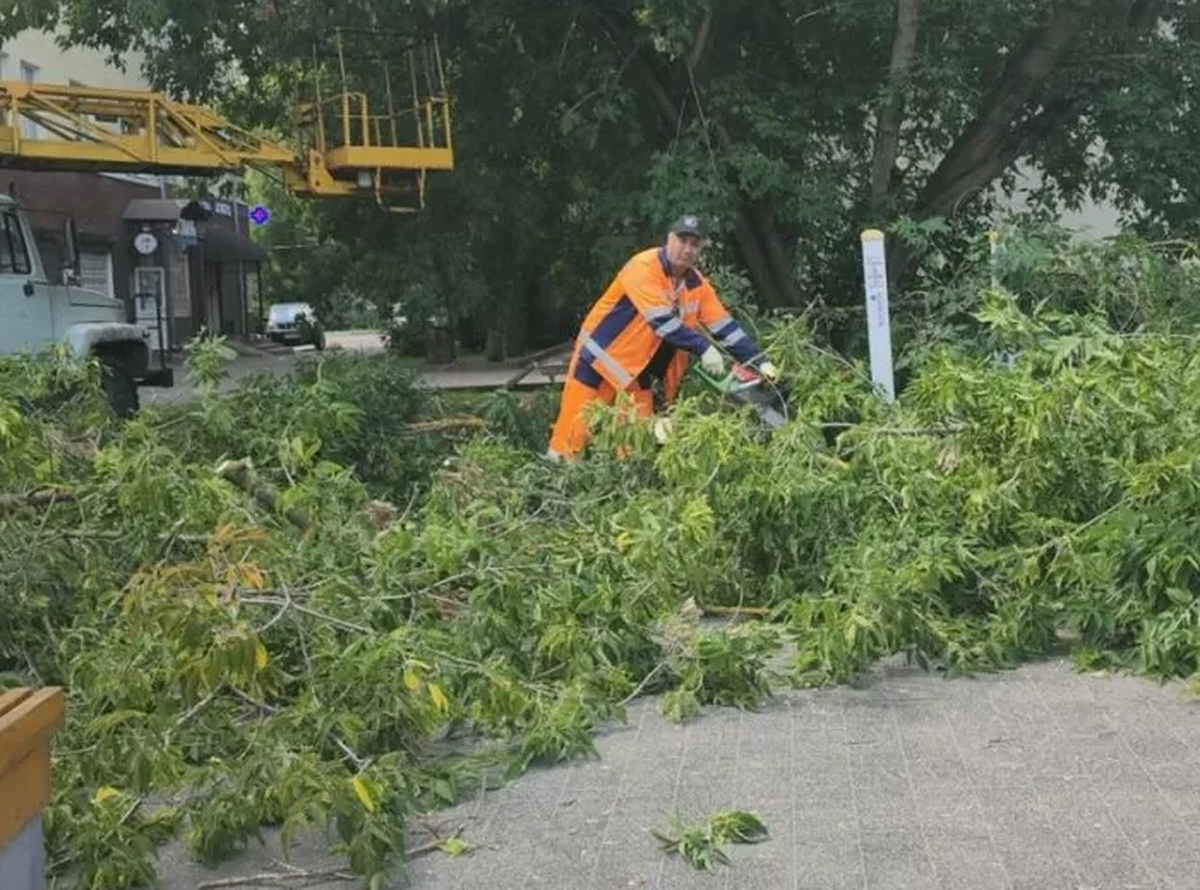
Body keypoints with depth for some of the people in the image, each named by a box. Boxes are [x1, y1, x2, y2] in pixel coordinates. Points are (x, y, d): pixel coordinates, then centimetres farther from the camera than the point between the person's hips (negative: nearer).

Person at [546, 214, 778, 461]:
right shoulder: (643, 267, -22)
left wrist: (760, 362, -7)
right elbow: (662, 321, -31)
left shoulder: (697, 284, 1)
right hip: (599, 357, -7)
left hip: (638, 370, 7)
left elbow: (725, 326, 1)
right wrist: (703, 349, -35)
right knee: (574, 434, -6)